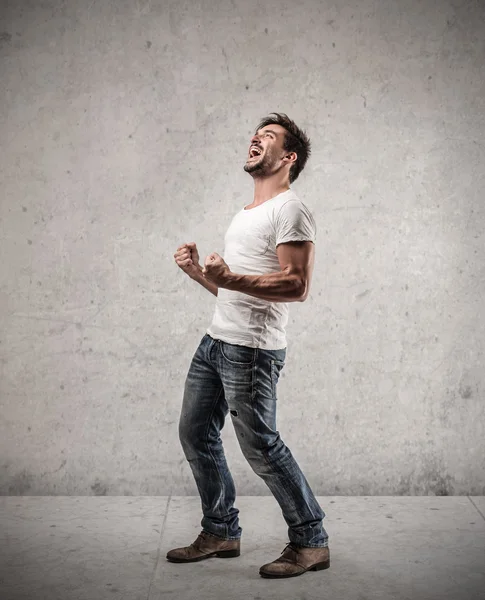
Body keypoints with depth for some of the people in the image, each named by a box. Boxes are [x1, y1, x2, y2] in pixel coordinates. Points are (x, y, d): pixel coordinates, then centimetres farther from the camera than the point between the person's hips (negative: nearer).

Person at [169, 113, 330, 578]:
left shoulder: (289, 210, -9)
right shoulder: (244, 215, 21)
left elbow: (297, 286, -21)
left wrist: (232, 278, -30)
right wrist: (198, 272, 10)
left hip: (251, 348, -10)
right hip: (216, 339, 10)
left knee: (261, 446, -6)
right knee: (195, 433, 12)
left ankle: (311, 542, 9)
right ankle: (221, 532, 26)